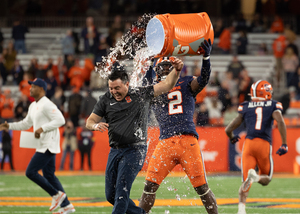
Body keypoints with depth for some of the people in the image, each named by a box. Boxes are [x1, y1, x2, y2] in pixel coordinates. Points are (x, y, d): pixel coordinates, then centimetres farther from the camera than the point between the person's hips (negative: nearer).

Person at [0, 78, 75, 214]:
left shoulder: (46, 104, -15)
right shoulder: (33, 106, 16)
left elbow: (60, 120, -23)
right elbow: (26, 124, 25)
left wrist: (42, 128, -26)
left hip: (48, 145, -10)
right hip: (43, 146, 10)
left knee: (31, 172, -11)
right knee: (49, 175, 10)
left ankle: (56, 194, -3)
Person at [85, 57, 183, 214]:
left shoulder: (141, 94, 1)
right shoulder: (106, 100, 6)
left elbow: (166, 85, 1)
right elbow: (89, 121, 7)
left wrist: (176, 71, -16)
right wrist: (96, 126, -16)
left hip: (135, 150, -5)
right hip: (115, 151, 5)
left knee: (121, 192, -16)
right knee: (110, 195, 6)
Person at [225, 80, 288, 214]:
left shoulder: (245, 108, 13)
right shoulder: (273, 106, 8)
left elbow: (228, 129, 13)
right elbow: (280, 122, -11)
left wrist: (232, 138, 35)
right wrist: (284, 145, -8)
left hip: (248, 143, 1)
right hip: (264, 144, -1)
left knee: (246, 182, 2)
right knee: (266, 179, 15)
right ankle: (255, 177, -22)